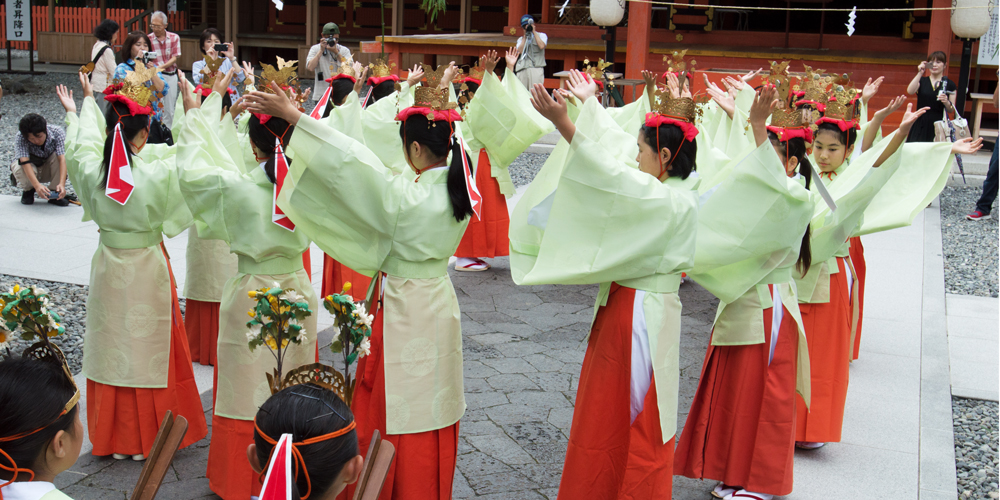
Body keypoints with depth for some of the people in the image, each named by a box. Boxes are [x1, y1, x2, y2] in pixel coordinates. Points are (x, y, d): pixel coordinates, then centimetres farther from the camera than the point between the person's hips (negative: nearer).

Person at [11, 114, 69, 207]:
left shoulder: (57, 132, -25)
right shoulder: (20, 137, -29)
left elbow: (62, 158, -34)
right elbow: (25, 162, -40)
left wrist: (62, 184, -49)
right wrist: (37, 185, -56)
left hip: (48, 170, 1)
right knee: (20, 169, -35)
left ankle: (54, 193, -14)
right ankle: (28, 191, -1)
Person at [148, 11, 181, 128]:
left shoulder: (174, 38, 3)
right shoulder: (148, 39, -2)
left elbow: (175, 57, -2)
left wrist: (161, 67, -17)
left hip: (171, 76, 2)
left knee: (169, 110, 6)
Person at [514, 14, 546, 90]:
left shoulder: (542, 35, 14)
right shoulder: (520, 39, 23)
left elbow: (541, 46, -8)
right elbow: (519, 51, 4)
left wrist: (533, 32, 1)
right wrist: (525, 36, 7)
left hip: (536, 69, -3)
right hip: (522, 69, 3)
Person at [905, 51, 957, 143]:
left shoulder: (950, 85, 7)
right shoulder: (922, 81, 10)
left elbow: (951, 111, 8)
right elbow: (910, 91, -12)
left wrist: (946, 102, -14)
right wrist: (920, 73, -12)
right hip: (921, 125, 1)